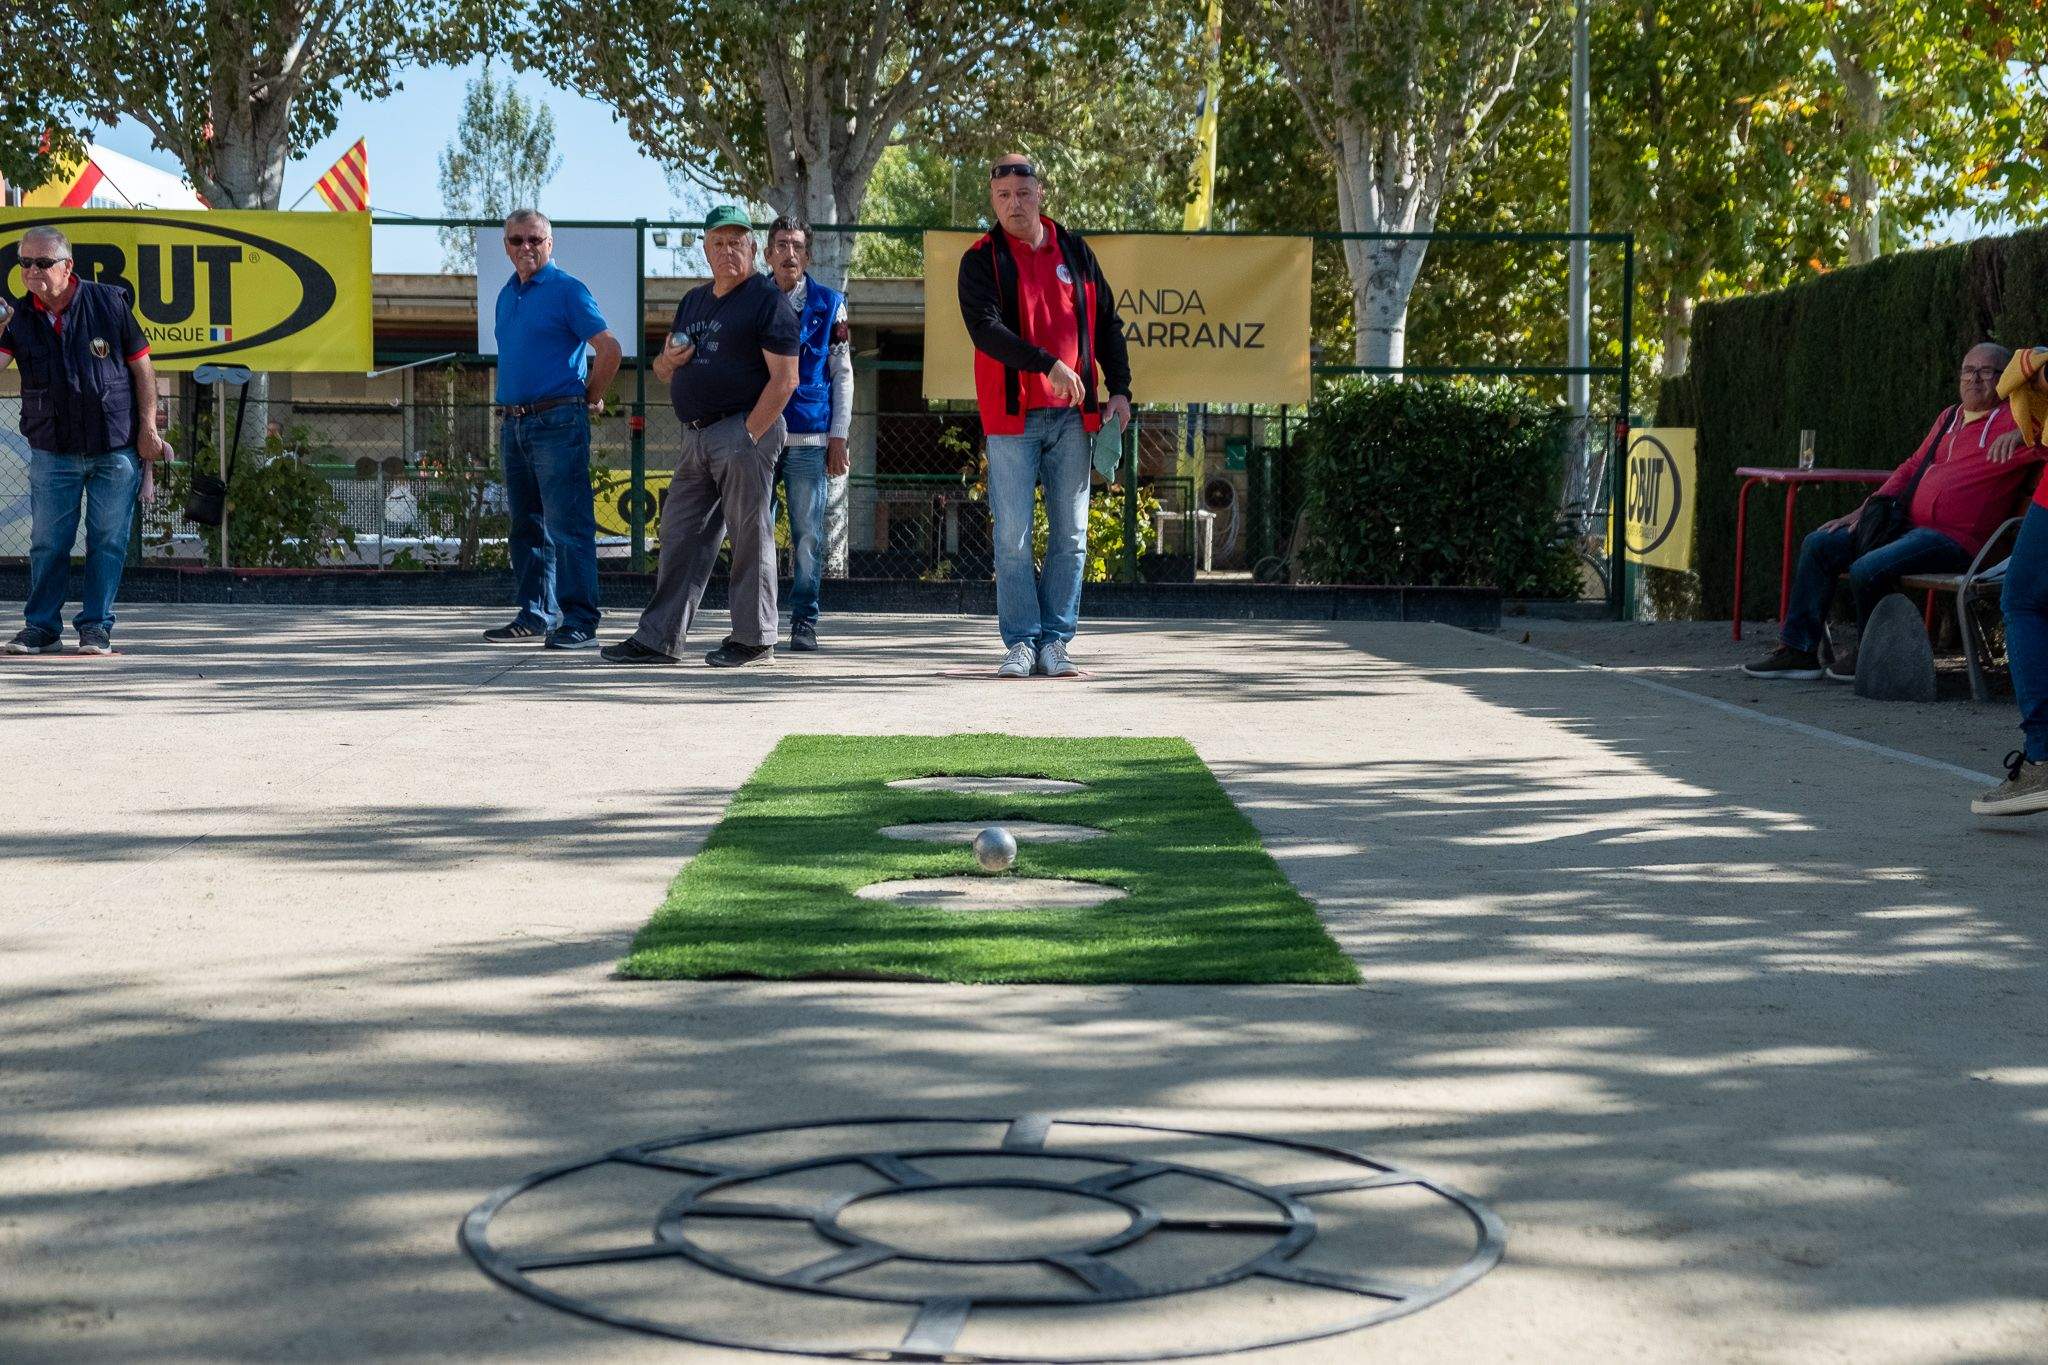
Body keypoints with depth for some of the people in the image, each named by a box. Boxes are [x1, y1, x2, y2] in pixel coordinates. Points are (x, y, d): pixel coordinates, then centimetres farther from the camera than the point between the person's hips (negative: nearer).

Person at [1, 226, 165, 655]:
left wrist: (147, 429, -3)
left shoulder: (108, 303, -2)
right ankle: (42, 627, 13)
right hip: (52, 451, 2)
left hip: (116, 447, -2)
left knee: (108, 541, 1)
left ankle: (96, 627, 8)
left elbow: (142, 368, 2)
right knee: (47, 543, 3)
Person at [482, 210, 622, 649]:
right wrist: (507, 417, 19)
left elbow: (609, 349, -10)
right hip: (515, 425, 8)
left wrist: (589, 399, -2)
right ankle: (535, 617, 19)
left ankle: (579, 621, -10)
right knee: (527, 526, 12)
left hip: (557, 423, -8)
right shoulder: (507, 296, 17)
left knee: (567, 525, -10)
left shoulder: (567, 290, -7)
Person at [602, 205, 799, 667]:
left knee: (750, 536, -2)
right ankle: (658, 638, 9)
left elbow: (785, 378, -13)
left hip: (745, 430, -8)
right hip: (696, 437, 8)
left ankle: (754, 638, 5)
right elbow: (664, 370, 29)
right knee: (680, 535, 6)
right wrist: (667, 361, 4)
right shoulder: (694, 301, 20)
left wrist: (748, 435, -17)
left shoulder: (767, 299, -5)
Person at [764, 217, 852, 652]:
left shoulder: (829, 304, 8)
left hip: (810, 438, -1)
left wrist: (838, 436, 0)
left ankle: (804, 622, 4)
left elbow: (842, 374, 7)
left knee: (808, 533, -2)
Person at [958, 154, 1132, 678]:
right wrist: (1047, 364, -25)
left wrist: (1120, 388, 5)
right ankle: (1021, 642, 4)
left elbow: (1107, 322, 15)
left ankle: (1055, 641, 10)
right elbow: (984, 327, -15)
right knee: (1013, 537, -3)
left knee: (1070, 535, 3)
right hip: (1012, 417, -3)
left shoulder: (1074, 251, 10)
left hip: (1071, 415, 3)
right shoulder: (982, 260, 0)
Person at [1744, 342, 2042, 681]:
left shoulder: (2011, 421, -3)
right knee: (1818, 545, 4)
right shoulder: (1949, 418, 21)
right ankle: (1799, 650, 6)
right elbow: (1913, 467, 26)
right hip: (1911, 525, 9)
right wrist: (1867, 509, 17)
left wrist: (2020, 434, -35)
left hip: (1956, 538, -9)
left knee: (1867, 570, -28)